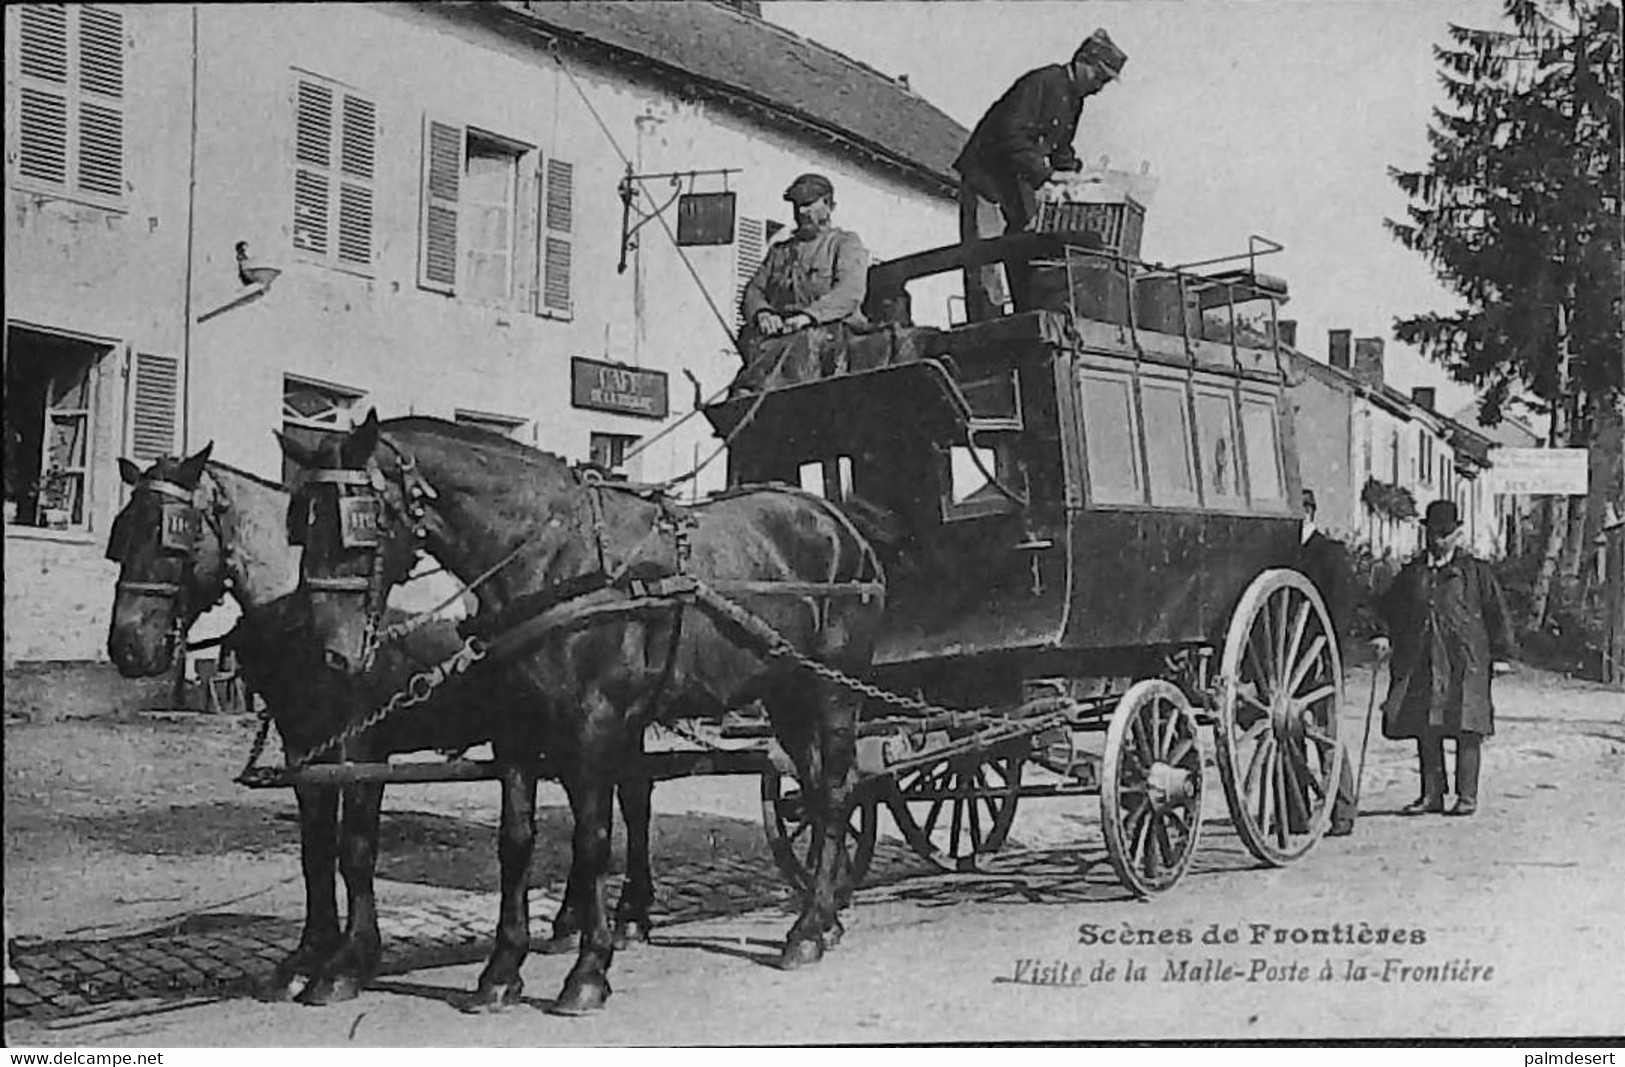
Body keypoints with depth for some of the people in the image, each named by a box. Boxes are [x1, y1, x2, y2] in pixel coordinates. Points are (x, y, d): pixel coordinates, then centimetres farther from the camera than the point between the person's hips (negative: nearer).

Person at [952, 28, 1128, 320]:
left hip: (1019, 182, 9)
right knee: (984, 261, -12)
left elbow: (1060, 148, 19)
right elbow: (1011, 134, -28)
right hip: (987, 173, -9)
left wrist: (1074, 174, 0)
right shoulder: (1042, 83, -19)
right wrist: (1043, 175, -33)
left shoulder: (1074, 99, 10)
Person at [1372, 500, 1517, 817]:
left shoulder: (1475, 570, 6)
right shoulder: (1411, 572, 15)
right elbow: (1389, 607, 18)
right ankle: (1431, 794, 13)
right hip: (1420, 662, 4)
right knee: (1425, 730, 5)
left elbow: (1497, 612, 6)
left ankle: (1467, 796, 2)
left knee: (1466, 729, -5)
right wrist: (1384, 635, 0)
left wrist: (1501, 654, 1)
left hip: (1465, 662, -3)